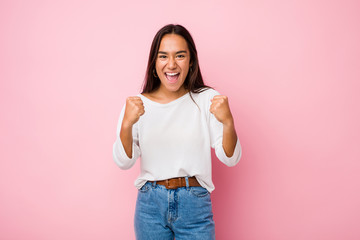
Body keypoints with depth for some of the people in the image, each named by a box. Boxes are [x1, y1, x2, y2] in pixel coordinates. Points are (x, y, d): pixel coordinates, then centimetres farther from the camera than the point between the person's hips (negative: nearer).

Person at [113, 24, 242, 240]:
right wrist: (126, 124, -23)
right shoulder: (138, 103, -1)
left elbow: (230, 159, -8)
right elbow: (124, 162, -6)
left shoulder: (207, 99, -4)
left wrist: (228, 122, -27)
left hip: (195, 205, -1)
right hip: (150, 203, 1)